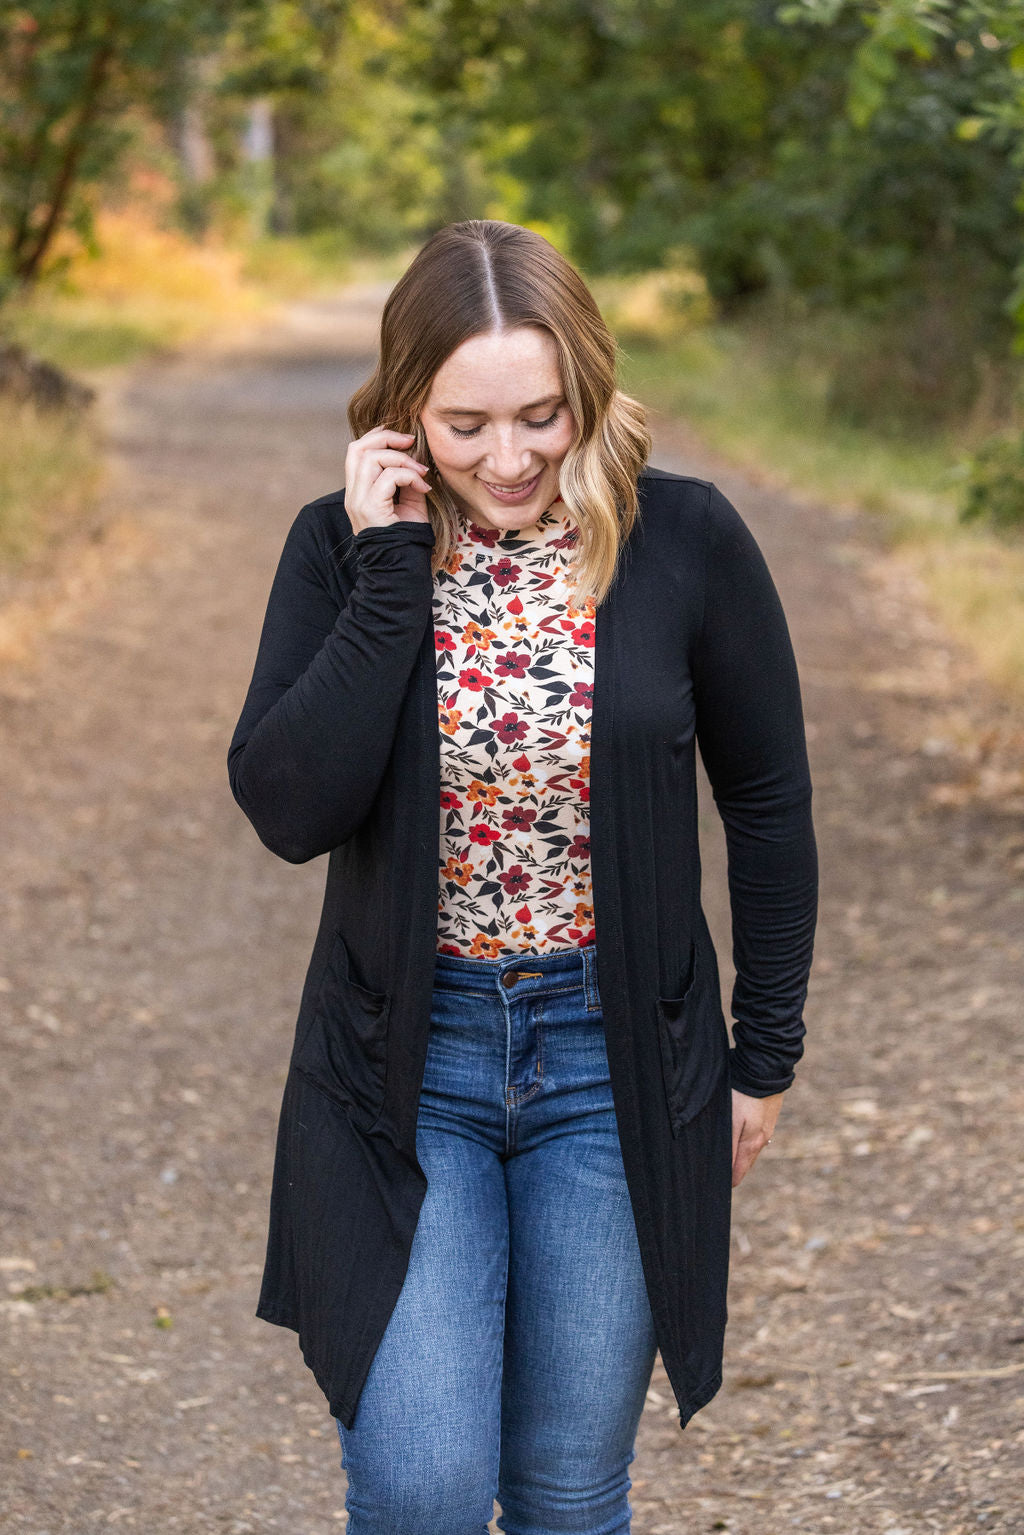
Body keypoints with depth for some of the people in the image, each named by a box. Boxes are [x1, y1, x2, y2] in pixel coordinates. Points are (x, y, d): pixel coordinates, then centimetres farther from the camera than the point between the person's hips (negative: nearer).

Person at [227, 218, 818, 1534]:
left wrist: (765, 1056, 6)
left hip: (617, 1063, 0)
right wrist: (393, 567, -20)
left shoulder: (687, 541, -8)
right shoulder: (343, 547, -6)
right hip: (403, 1063, 0)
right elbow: (289, 809, -18)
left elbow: (768, 807, 3)